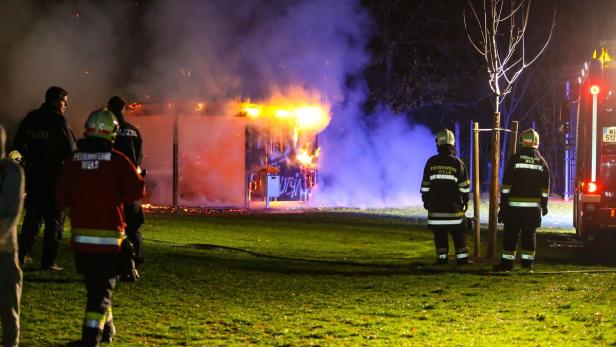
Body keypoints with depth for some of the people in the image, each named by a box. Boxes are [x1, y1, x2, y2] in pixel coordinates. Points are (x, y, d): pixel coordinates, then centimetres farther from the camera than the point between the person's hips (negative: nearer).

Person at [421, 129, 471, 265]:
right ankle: (462, 258, 3)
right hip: (454, 207, -1)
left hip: (436, 206, 1)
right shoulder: (458, 163, -4)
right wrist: (465, 201, 12)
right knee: (458, 233, 5)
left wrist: (425, 200, 13)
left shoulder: (431, 162, -2)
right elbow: (464, 186, 0)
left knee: (440, 234, 6)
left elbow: (425, 185, 2)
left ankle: (442, 257, 4)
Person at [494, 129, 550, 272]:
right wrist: (544, 205, 15)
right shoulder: (542, 162, 6)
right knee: (529, 235, 7)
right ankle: (527, 263, 6)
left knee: (510, 235, 1)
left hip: (514, 205, -3)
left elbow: (506, 185, -6)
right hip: (533, 206, 3)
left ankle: (507, 262, 0)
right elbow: (545, 187, 8)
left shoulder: (514, 159, -4)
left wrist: (503, 204, -3)